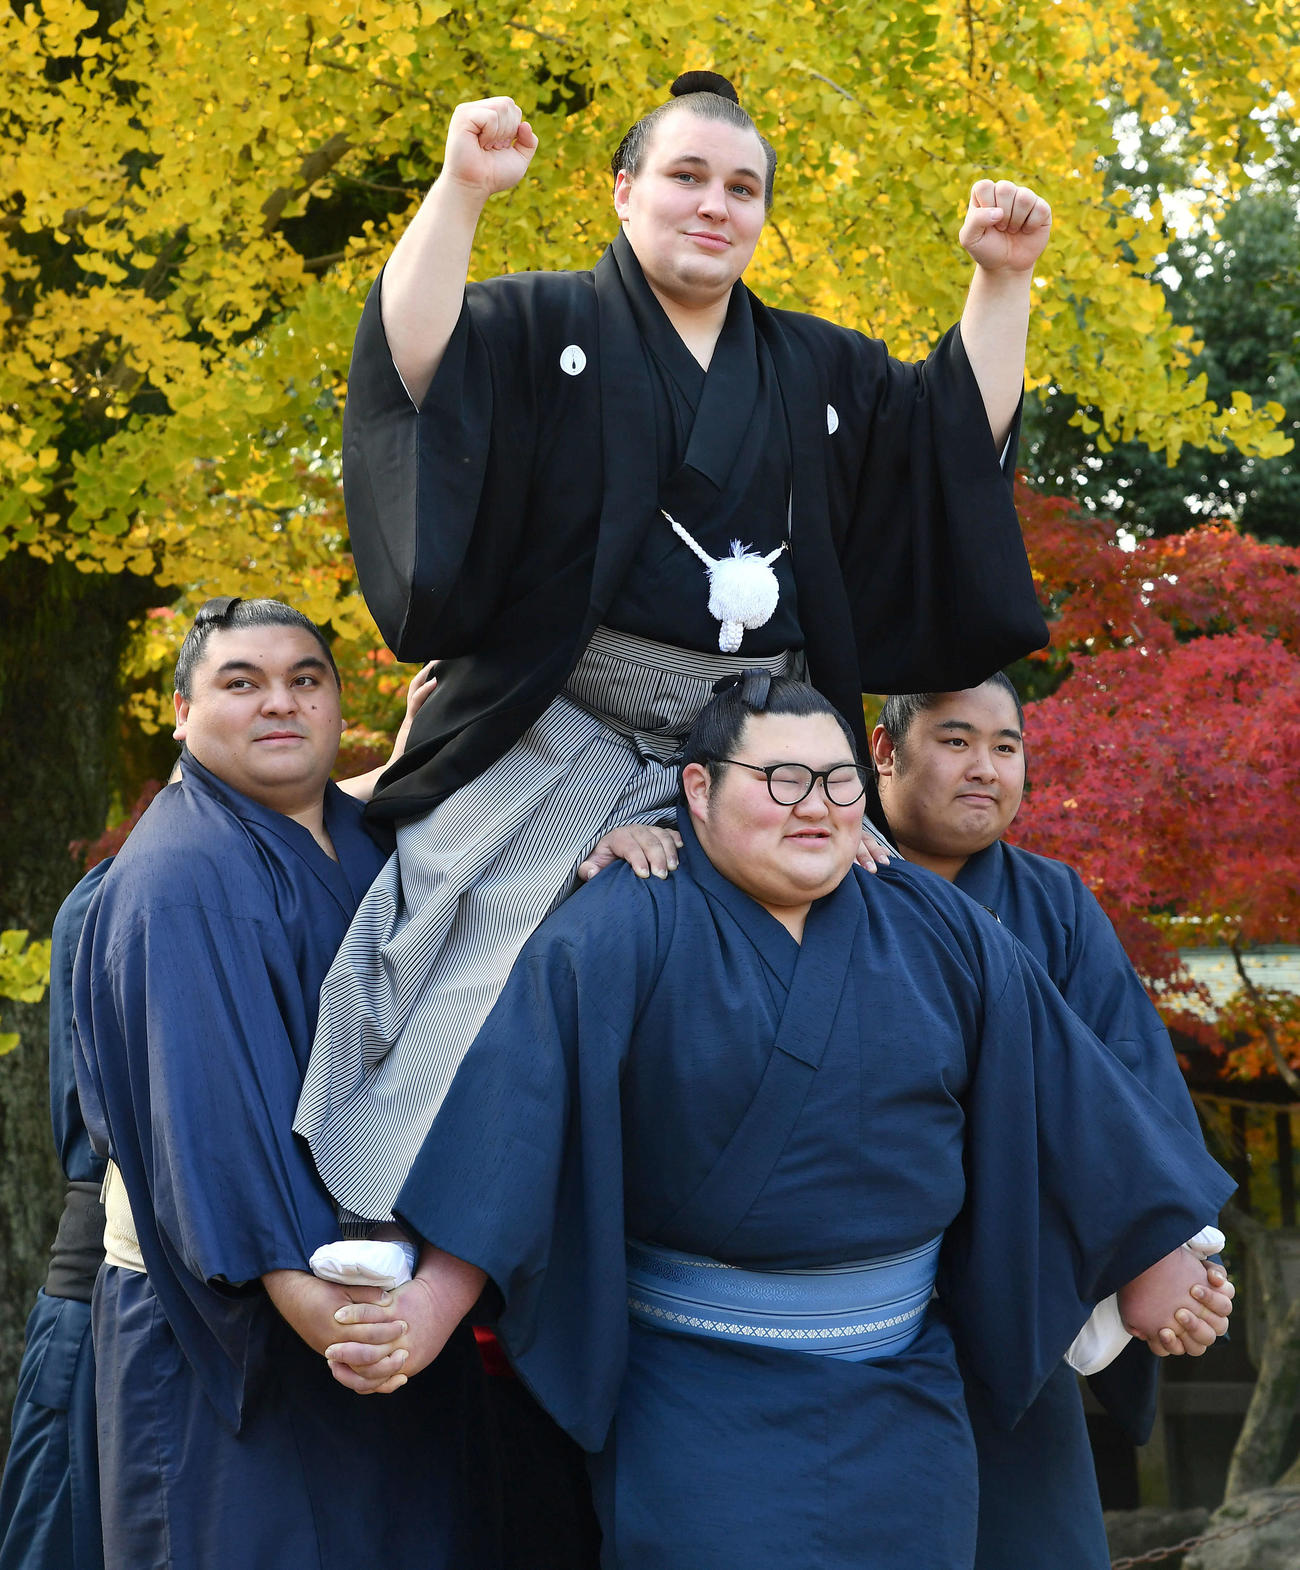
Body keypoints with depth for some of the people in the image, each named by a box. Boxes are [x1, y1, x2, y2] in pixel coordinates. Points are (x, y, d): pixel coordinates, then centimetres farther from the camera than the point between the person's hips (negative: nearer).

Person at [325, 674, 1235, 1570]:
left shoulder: (941, 935, 4)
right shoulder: (622, 935, -9)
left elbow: (1065, 1092, 10)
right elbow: (516, 1108, -18)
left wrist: (1148, 1258, 12)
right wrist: (433, 1304, -25)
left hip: (902, 1391, 4)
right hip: (701, 1393, -4)